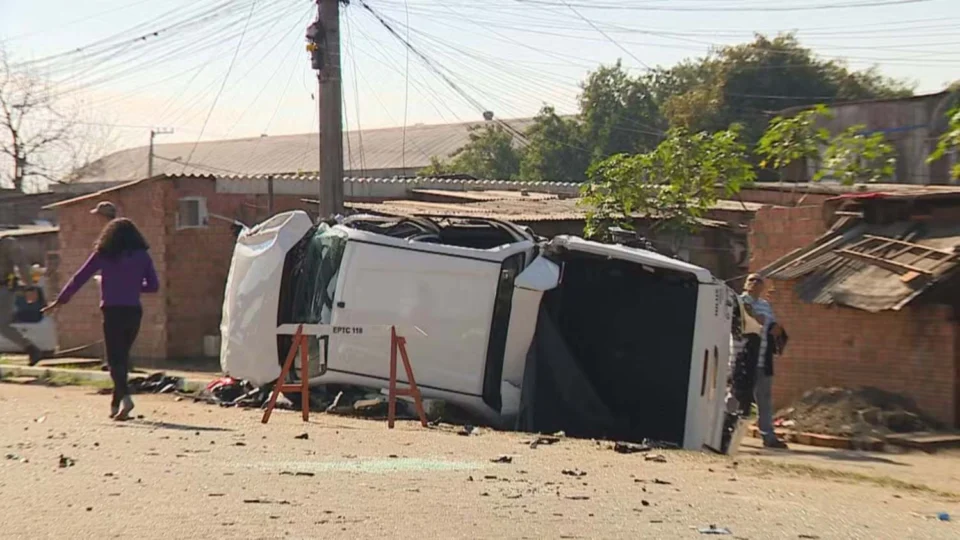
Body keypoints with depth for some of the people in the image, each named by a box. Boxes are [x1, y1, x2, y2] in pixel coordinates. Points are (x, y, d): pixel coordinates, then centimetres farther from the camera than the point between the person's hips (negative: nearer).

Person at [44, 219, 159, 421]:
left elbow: (79, 278, 4)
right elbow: (153, 286, 6)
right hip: (134, 312, 3)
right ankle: (116, 404, 18)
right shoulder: (142, 256, 7)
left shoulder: (103, 255, 2)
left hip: (112, 311, -3)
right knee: (122, 356, 15)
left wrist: (61, 300, 12)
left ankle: (124, 396, -28)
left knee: (115, 358, -6)